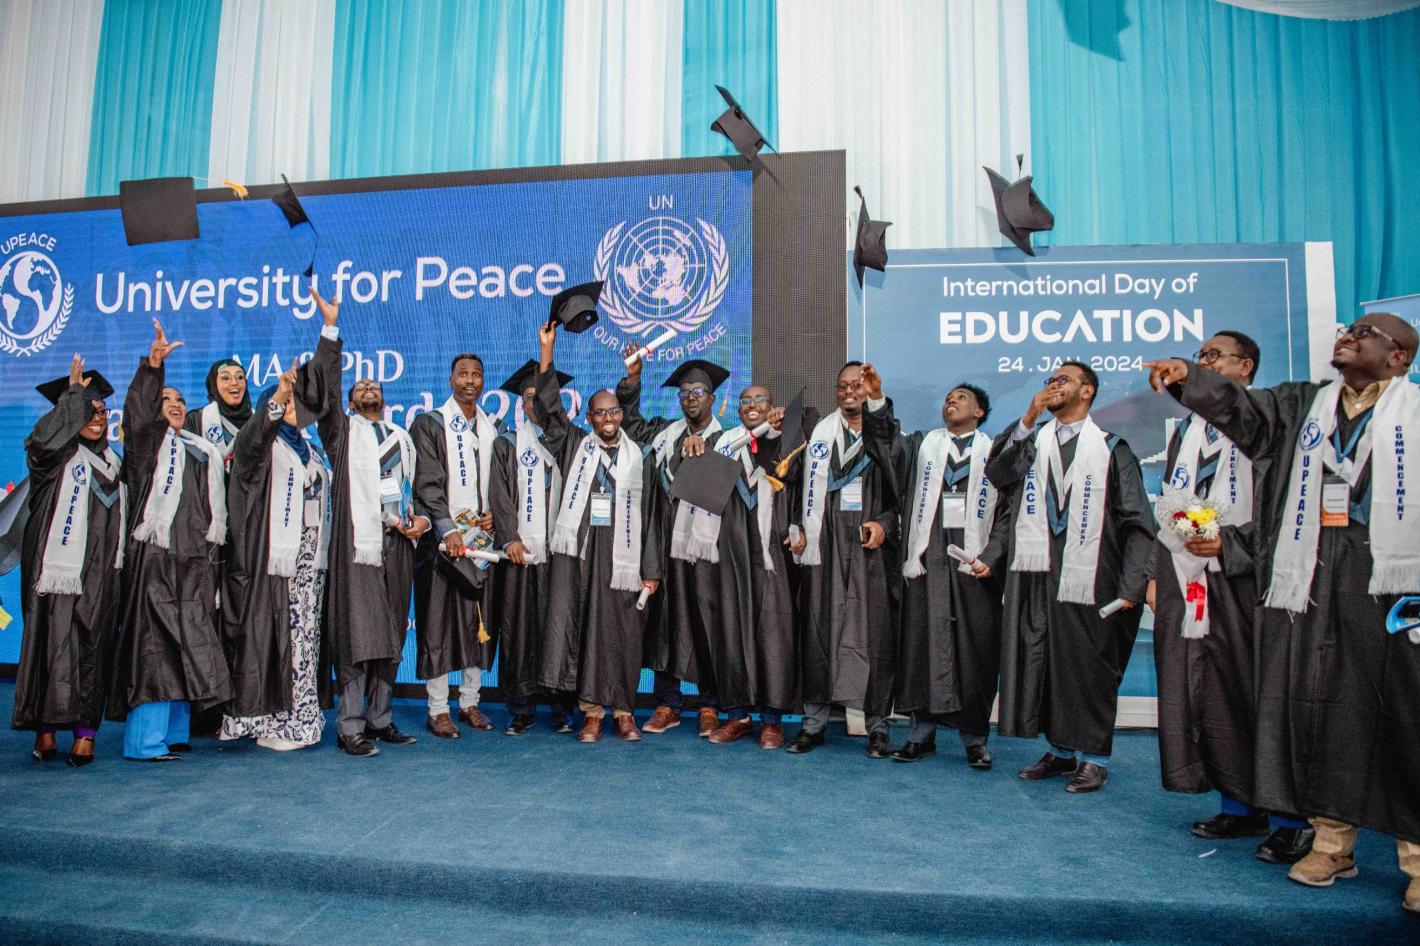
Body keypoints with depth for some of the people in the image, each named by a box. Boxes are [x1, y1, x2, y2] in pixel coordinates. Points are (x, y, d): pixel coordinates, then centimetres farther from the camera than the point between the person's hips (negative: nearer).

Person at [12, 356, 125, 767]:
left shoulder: (109, 460, 19)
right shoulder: (57, 456, 2)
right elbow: (43, 437, -23)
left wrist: (117, 565, 15)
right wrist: (73, 393, -11)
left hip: (100, 572, 5)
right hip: (59, 565, -4)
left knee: (92, 650, 2)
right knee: (55, 645, -8)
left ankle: (85, 731, 3)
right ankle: (45, 728, 0)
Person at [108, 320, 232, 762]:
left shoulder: (203, 450, 22)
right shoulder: (149, 440, 6)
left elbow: (216, 501, 24)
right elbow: (137, 411, -13)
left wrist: (213, 542, 14)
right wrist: (153, 365, -25)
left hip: (194, 557, 6)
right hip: (157, 552, -6)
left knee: (186, 645, 7)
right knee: (156, 641, -9)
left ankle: (174, 731, 15)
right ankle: (146, 739, -4)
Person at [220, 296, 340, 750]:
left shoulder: (307, 446, 17)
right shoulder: (262, 444, 2)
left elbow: (318, 381, 19)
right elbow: (249, 440, -24)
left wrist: (330, 326, 20)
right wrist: (278, 398, -41)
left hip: (309, 560, 6)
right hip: (271, 561, -6)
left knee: (304, 639, 7)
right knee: (269, 639, -3)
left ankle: (296, 718, 15)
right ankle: (265, 722, 6)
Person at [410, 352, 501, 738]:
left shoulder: (492, 429, 13)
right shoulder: (429, 425, -1)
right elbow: (427, 484, -9)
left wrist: (493, 514, -2)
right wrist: (448, 529, -20)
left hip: (482, 536, 4)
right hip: (442, 538, -4)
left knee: (480, 621, 7)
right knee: (439, 622, -1)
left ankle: (470, 702, 19)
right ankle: (438, 710, 8)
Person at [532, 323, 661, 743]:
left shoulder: (639, 457, 9)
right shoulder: (576, 444, 12)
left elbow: (648, 515, 7)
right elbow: (548, 406, 4)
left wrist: (651, 569, 2)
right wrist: (546, 350, -4)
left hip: (621, 552, 0)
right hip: (579, 548, 1)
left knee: (620, 631, 1)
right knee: (578, 625, -2)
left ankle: (622, 710, 12)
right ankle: (592, 711, 7)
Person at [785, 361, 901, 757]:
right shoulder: (820, 432, 9)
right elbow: (807, 485, 5)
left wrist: (884, 524, -7)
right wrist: (801, 529, -6)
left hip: (872, 545, -1)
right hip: (827, 543, 1)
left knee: (876, 631, 0)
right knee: (820, 628, 2)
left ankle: (877, 726, 12)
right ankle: (814, 722, 12)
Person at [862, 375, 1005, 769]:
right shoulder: (923, 444, 16)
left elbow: (1008, 514, 4)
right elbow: (887, 440, -2)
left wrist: (992, 558, -8)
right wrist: (876, 400, -17)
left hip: (973, 561, -1)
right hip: (927, 556, 1)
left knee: (974, 650, 2)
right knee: (924, 645, 4)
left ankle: (974, 737, 15)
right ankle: (922, 733, 14)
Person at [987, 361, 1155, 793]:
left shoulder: (1110, 447, 3)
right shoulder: (1032, 441, 12)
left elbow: (1138, 522, -1)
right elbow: (996, 475, -6)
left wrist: (1132, 585, -11)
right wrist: (1027, 420, -9)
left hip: (1088, 577, -3)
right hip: (1036, 575, 4)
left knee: (1089, 667, 4)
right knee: (1043, 662, 10)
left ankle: (1094, 757, 19)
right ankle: (1062, 749, 26)